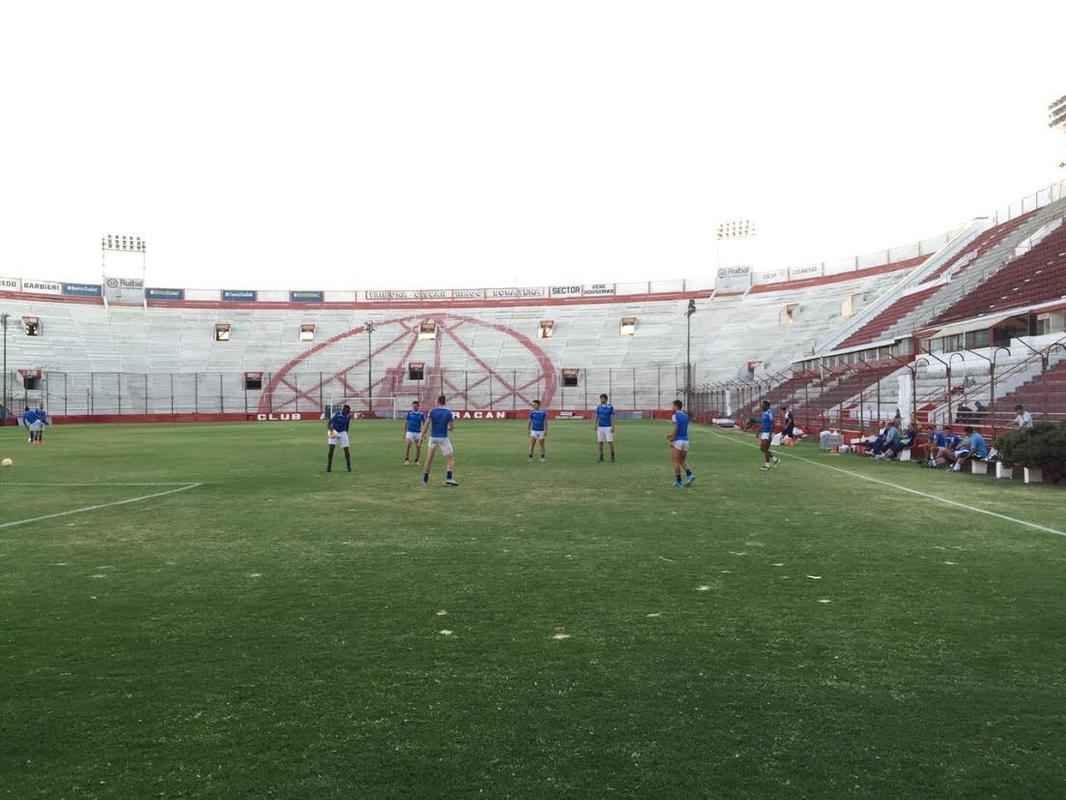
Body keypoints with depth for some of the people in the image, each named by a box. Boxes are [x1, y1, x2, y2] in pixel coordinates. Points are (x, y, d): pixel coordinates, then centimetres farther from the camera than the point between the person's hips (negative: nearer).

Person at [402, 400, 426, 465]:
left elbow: (424, 423, 5)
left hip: (418, 432, 1)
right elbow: (405, 423, 6)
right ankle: (406, 459, -5)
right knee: (408, 445, -15)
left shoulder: (421, 414, -1)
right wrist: (404, 433, 5)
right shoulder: (409, 413, -1)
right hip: (410, 432, -1)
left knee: (418, 447, 3)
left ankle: (417, 460, 18)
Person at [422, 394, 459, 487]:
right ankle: (449, 478, -9)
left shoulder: (432, 412, 0)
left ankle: (425, 479, 19)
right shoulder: (449, 412, -5)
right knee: (451, 458, 5)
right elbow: (451, 427, -2)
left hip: (433, 438, 3)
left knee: (429, 458, 13)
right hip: (443, 438, -3)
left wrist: (422, 436, -2)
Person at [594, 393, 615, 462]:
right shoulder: (598, 407, 6)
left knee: (610, 442, -6)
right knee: (600, 442, 2)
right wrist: (595, 426, 2)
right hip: (600, 427, 3)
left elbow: (612, 417, -7)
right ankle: (601, 457, 12)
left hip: (608, 427, -3)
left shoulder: (610, 407, -5)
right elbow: (596, 417, 9)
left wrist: (613, 427, -14)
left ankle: (612, 457, 8)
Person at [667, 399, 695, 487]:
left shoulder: (675, 415, -10)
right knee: (683, 461, 15)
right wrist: (671, 434, 26)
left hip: (677, 441, -6)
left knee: (676, 462, 3)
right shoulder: (686, 416, 12)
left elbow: (675, 429, -18)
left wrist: (671, 440, -11)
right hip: (685, 441, 7)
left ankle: (678, 482, 4)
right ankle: (689, 475, -8)